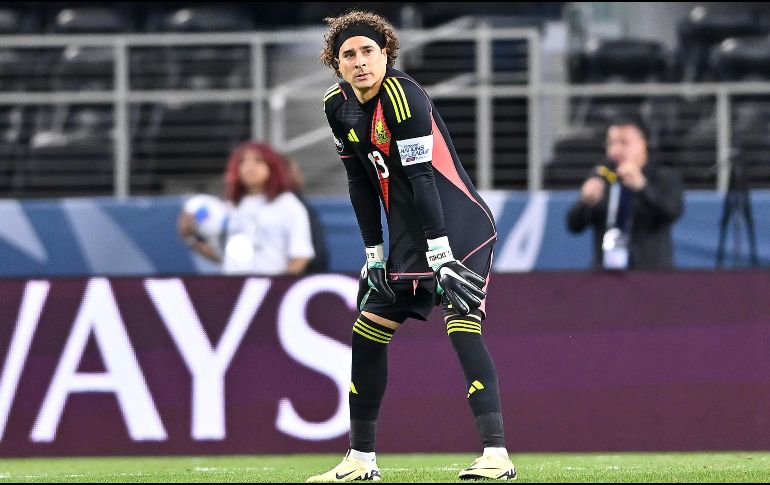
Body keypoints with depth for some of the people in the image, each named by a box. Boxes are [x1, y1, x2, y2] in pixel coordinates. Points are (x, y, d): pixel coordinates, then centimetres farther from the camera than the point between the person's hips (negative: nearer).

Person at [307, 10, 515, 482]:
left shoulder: (401, 95, -20)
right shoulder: (339, 105, 4)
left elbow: (421, 178, -23)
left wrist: (440, 254, -25)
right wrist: (374, 254, 9)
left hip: (458, 226, -9)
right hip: (409, 237, 9)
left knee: (461, 325, -23)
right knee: (368, 331, 9)